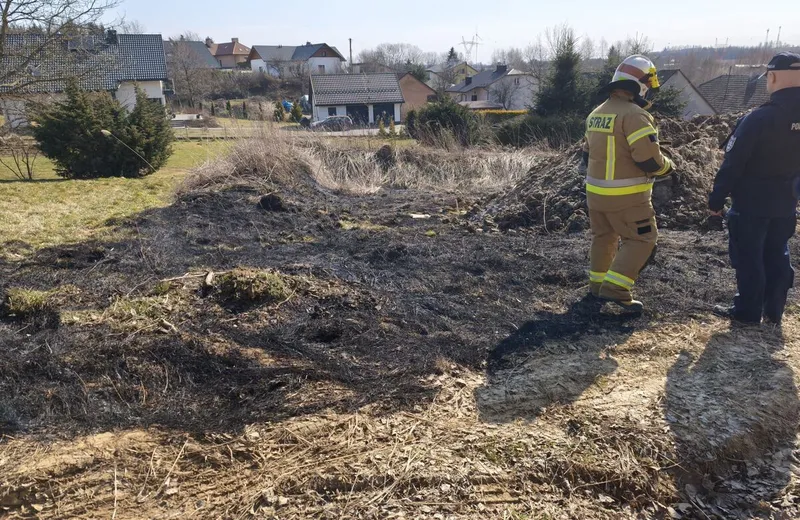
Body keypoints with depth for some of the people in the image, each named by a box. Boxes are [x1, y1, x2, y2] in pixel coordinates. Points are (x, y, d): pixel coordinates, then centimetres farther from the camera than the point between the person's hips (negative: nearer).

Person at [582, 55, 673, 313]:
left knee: (603, 237, 20)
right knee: (641, 239, 4)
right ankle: (615, 289, -4)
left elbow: (588, 155, 17)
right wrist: (667, 166, -2)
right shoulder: (635, 115, -18)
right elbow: (650, 160, -22)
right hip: (626, 197, -8)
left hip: (595, 192, 8)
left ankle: (597, 285, 30)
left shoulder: (596, 114, 9)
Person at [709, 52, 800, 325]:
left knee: (748, 258, 5)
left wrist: (717, 198, -10)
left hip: (751, 202, -6)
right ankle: (774, 310, 25)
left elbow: (733, 164, -18)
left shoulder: (759, 118, -21)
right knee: (777, 256, 16)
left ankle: (748, 311, 13)